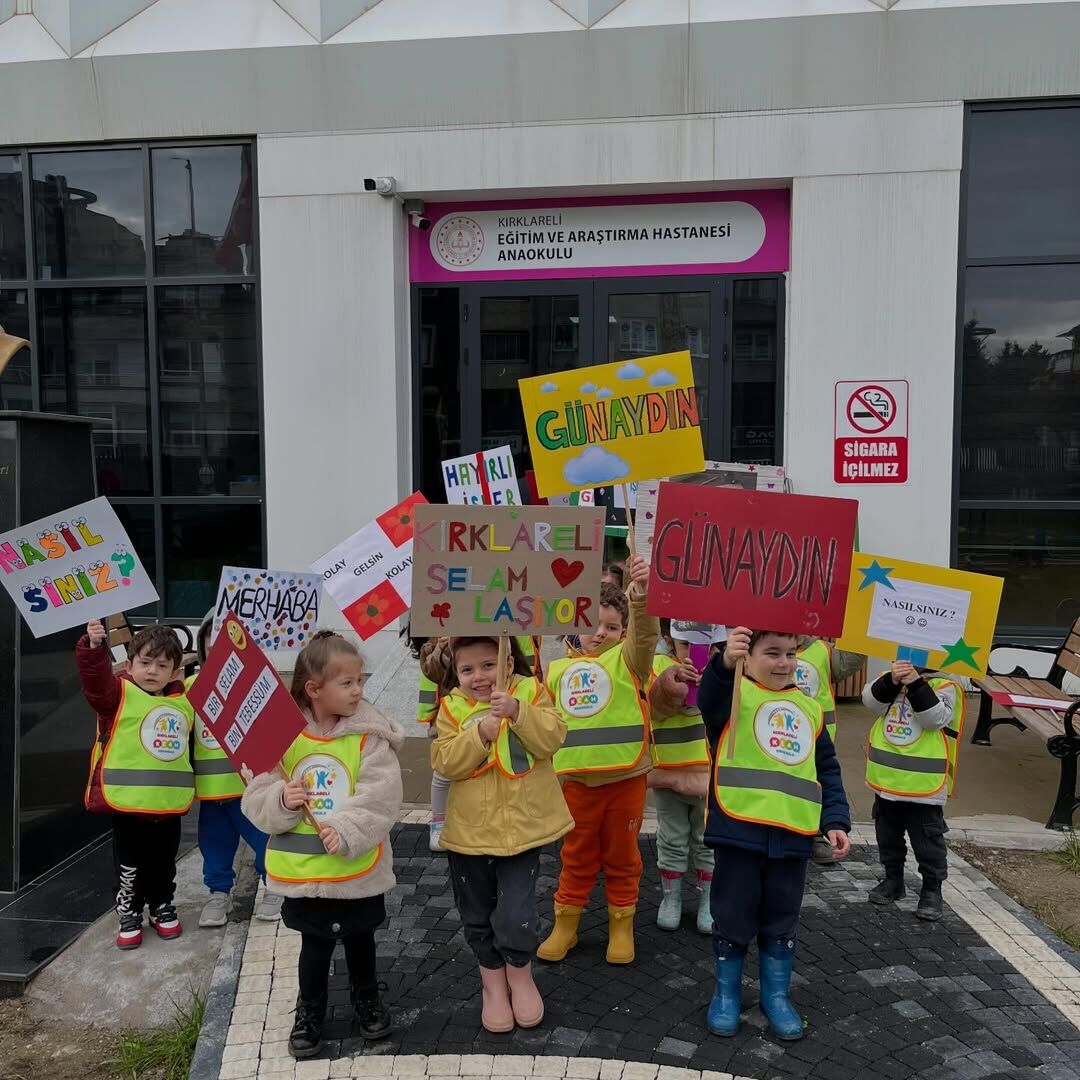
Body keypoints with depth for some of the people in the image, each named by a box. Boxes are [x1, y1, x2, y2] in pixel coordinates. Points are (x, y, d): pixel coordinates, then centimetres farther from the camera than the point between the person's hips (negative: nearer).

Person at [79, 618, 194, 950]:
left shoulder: (184, 701, 7)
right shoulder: (118, 692, -7)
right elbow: (96, 677, -27)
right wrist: (94, 646, -43)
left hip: (169, 804, 4)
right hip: (127, 802, -4)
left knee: (164, 863, 19)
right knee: (129, 865, 9)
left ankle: (163, 907, 38)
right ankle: (129, 915, 27)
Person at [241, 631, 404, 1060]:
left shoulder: (369, 735, -13)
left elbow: (380, 800, -19)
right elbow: (256, 800, -5)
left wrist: (345, 833, -30)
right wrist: (281, 801, -25)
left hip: (358, 867, 0)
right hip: (302, 869, 1)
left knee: (359, 938, 20)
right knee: (314, 943, 17)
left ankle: (366, 996, 45)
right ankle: (310, 1010, 40)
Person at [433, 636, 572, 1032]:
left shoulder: (530, 691, -5)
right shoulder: (452, 706, -3)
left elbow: (551, 739, -18)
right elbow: (445, 762, -12)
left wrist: (517, 711, -31)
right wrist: (480, 734, -25)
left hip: (522, 828, -2)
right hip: (470, 832, 2)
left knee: (516, 913, -4)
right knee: (478, 914, 16)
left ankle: (520, 973, 26)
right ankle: (493, 980, 39)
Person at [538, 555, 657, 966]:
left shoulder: (627, 660, -5)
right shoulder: (558, 671, 6)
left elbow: (646, 633, -26)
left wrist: (640, 594, -43)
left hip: (626, 779, -2)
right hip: (577, 781, 2)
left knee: (622, 857, 13)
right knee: (577, 858, 15)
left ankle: (621, 927, 31)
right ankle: (564, 926, 31)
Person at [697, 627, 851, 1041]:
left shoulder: (809, 709, 12)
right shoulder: (735, 693, -4)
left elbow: (827, 772, 16)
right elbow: (708, 701, -30)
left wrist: (836, 821, 4)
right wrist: (725, 663, -49)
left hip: (792, 835, 4)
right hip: (739, 830, -4)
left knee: (782, 920, 16)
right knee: (733, 916, 8)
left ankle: (776, 994, 34)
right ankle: (726, 992, 28)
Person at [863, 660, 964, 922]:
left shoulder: (944, 685, -9)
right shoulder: (890, 677, 5)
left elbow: (935, 717, -23)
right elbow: (871, 700, -10)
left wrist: (916, 684, -30)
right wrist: (891, 681, -26)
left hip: (924, 782, -5)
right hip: (887, 776, 6)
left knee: (927, 837, 4)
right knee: (887, 832, 19)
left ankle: (932, 888, 20)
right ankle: (893, 879, 35)